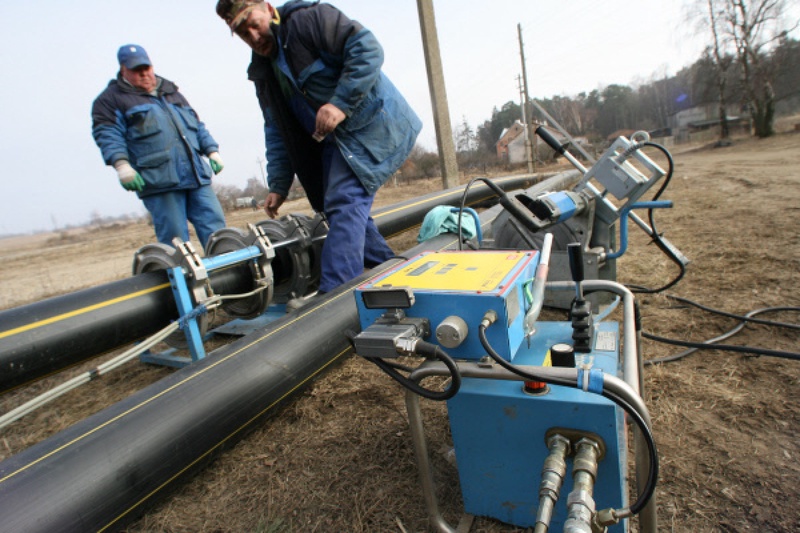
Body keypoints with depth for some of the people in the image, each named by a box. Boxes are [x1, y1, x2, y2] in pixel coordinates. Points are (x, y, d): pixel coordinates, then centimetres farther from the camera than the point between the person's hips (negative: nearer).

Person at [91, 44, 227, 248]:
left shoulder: (171, 92, 27)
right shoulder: (111, 98, 11)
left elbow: (197, 125, 28)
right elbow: (107, 135, -2)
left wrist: (212, 151, 14)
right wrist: (121, 164, -18)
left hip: (197, 177, 5)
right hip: (159, 181, -4)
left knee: (216, 229, -2)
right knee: (176, 242, -6)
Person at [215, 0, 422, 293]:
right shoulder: (263, 73, 15)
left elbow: (367, 48, -18)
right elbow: (277, 133, 15)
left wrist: (341, 103, -25)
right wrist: (278, 185, 8)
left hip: (370, 124, -9)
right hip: (335, 140, 9)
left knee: (344, 203, -19)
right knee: (343, 210, 6)